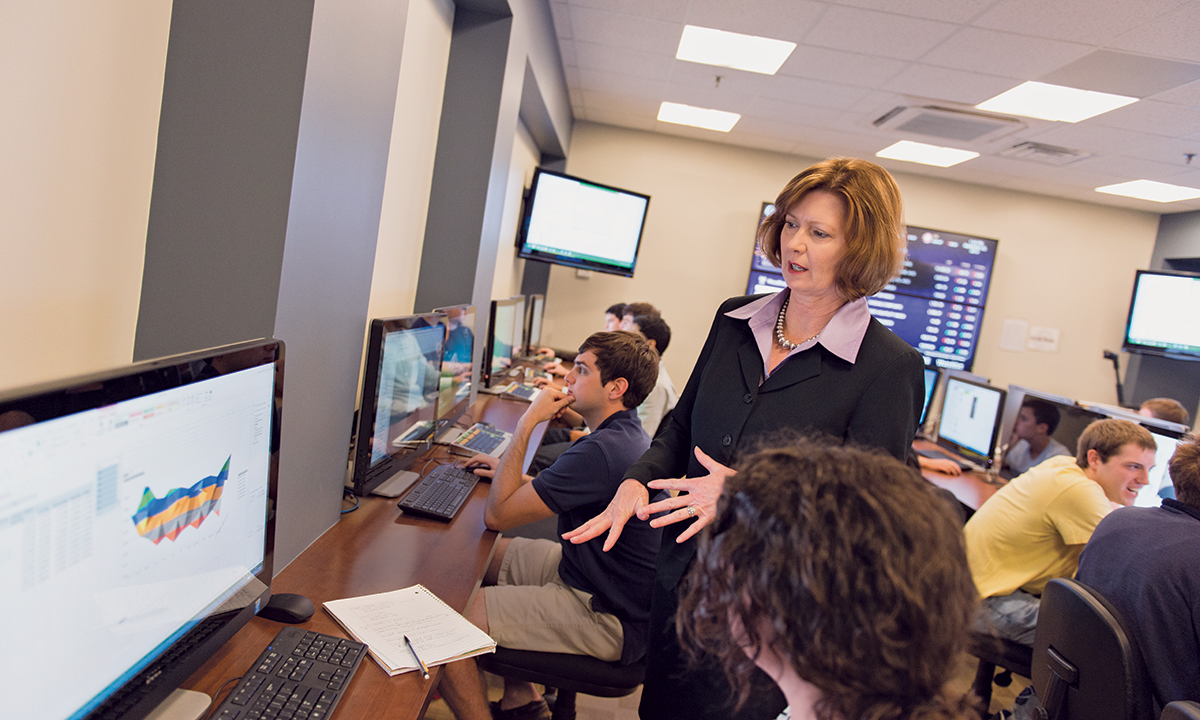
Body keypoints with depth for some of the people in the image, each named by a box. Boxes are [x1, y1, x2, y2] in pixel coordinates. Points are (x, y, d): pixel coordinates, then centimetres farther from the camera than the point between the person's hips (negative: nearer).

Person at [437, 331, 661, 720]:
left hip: (608, 620, -10)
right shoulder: (627, 436, 6)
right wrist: (513, 474, 12)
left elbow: (496, 513, -21)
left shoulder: (601, 451, -27)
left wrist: (526, 423, -17)